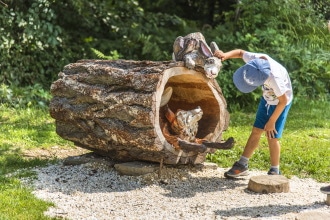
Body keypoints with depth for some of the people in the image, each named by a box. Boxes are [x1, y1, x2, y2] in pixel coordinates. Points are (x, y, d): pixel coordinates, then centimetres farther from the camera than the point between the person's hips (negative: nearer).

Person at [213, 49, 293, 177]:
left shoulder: (275, 78, -40)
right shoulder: (255, 59, -24)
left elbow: (283, 101, -26)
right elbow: (240, 53, -2)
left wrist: (271, 122, -18)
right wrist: (226, 55, -21)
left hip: (280, 103, -6)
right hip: (267, 99, 6)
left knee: (272, 137, -6)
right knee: (256, 131, 7)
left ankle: (274, 172, 9)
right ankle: (242, 165, 13)